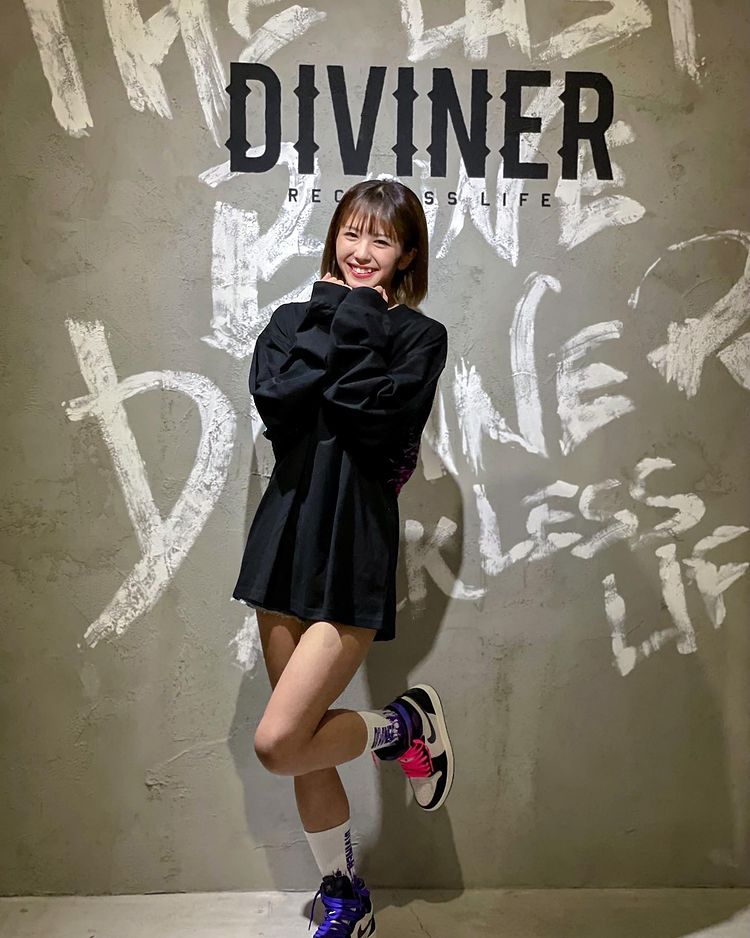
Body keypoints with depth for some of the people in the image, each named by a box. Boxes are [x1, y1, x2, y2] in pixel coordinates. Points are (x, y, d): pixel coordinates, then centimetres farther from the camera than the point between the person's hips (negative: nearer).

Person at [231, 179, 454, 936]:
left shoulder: (419, 336, 1)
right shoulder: (294, 319, 11)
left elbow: (378, 412, -17)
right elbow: (273, 395, -9)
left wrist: (350, 323, -6)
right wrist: (341, 319, -6)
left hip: (354, 550, -4)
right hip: (284, 540, 5)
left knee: (278, 743, -12)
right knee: (306, 749, 13)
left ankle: (408, 725, 16)